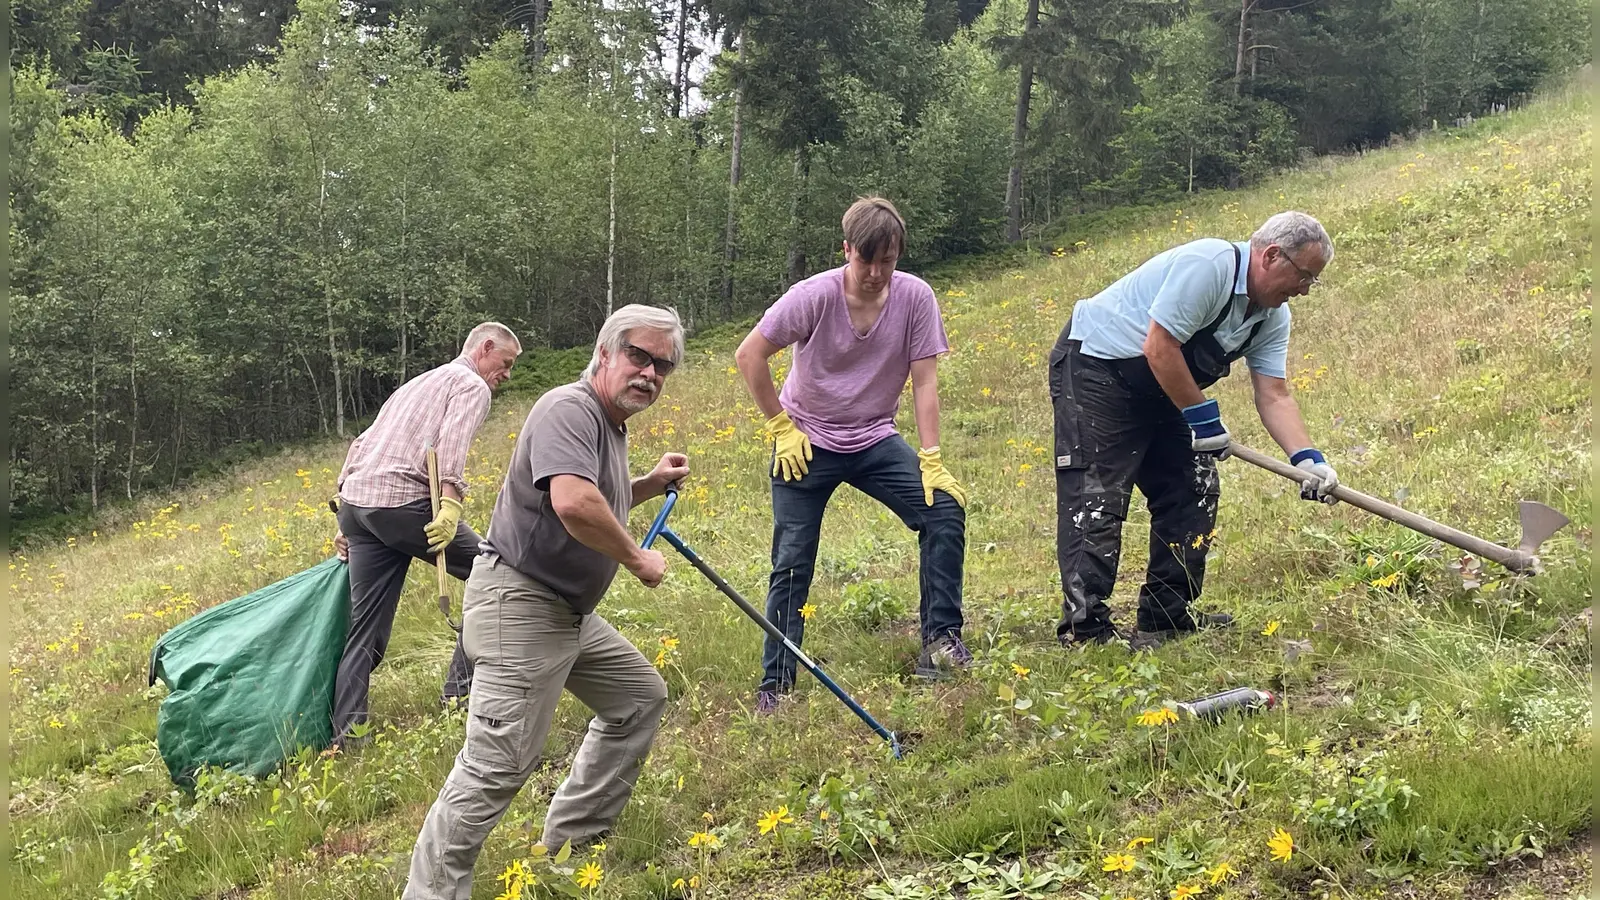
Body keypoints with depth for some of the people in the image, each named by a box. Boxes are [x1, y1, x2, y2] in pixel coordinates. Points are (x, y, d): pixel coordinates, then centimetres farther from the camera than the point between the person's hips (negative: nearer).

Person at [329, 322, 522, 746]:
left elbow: (362, 444, 30)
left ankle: (345, 737, 2)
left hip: (355, 502, 8)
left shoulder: (419, 383, 33)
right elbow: (452, 441, -14)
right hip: (400, 502, -8)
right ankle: (461, 688, -2)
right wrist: (451, 501, -26)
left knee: (366, 631, 8)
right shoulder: (471, 385, 7)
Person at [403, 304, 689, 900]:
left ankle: (572, 841, 26)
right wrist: (637, 560, -20)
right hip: (519, 605, -11)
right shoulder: (569, 409, -18)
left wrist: (651, 483, 16)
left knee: (640, 696, 20)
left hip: (569, 611, 11)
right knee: (499, 763, -13)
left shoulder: (609, 425, 15)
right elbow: (572, 503, -35)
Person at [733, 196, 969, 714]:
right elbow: (749, 357, -13)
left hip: (874, 440, 3)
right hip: (807, 443, -2)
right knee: (792, 564, -4)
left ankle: (941, 641, -4)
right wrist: (781, 426, -11)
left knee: (945, 509, -16)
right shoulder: (815, 296, -19)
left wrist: (931, 460, -15)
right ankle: (774, 685, 8)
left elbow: (924, 381, -9)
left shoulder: (915, 297, -12)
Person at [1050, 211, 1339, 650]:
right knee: (1096, 497, -14)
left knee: (1192, 492, 5)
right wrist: (1203, 417, -21)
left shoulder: (1273, 316, 2)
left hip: (1160, 390, 10)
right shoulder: (1207, 265, -26)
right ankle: (1085, 627, -13)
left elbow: (1274, 396, -2)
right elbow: (1159, 347, -29)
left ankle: (1168, 617, 12)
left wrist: (1308, 459, -17)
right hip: (1095, 366, -10)